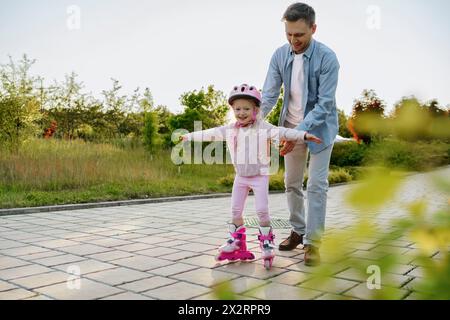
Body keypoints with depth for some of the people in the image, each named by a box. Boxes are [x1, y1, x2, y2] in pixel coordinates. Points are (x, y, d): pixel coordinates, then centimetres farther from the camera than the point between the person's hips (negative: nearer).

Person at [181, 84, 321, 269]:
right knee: (235, 210, 9)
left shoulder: (263, 128, -14)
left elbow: (283, 132, -26)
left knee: (262, 210, -8)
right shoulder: (230, 130, 0)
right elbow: (210, 133, 9)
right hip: (240, 177, 5)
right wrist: (189, 136, 17)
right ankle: (236, 243, 24)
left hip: (259, 176, -5)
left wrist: (304, 135, -39)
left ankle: (266, 243, 11)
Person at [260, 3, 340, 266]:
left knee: (317, 185, -5)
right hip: (291, 126, 5)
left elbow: (324, 104, -24)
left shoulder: (327, 58, -21)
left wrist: (300, 131, -34)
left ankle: (313, 242, 3)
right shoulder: (280, 55, -8)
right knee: (292, 183, 11)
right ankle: (298, 231, 28)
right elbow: (269, 95, -10)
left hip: (319, 126, -4)